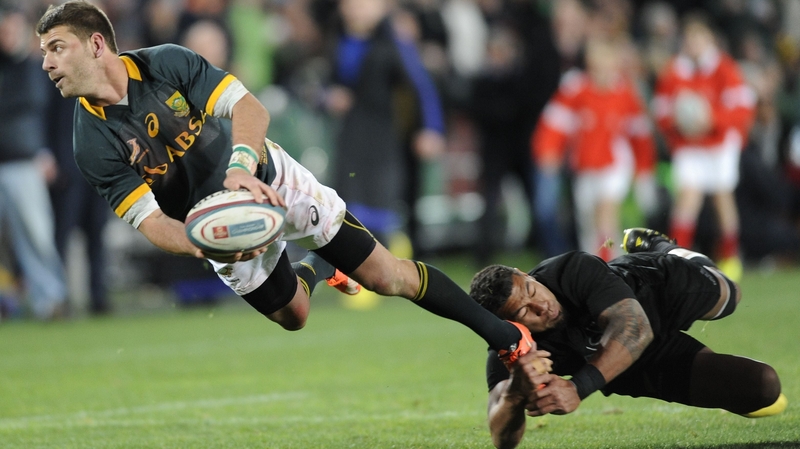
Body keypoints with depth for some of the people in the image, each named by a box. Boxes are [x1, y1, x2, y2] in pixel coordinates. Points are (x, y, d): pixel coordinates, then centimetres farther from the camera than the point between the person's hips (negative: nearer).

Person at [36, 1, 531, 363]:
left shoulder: (167, 63, -23)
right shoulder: (94, 146, -21)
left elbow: (250, 108, -28)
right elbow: (151, 220, -22)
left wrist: (241, 168, -48)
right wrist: (202, 244, -44)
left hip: (267, 178, -2)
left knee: (385, 275, -2)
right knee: (292, 315, 14)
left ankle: (502, 333, 11)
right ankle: (313, 270, 50)